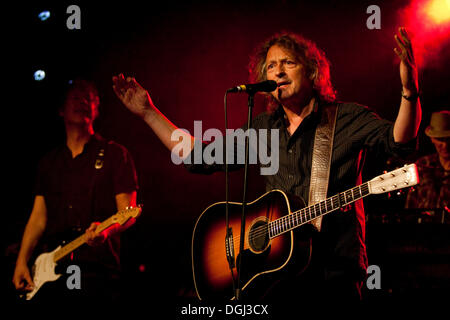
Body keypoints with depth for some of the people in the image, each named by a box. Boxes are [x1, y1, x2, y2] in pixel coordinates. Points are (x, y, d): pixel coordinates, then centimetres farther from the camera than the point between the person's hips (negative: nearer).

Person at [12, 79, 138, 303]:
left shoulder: (114, 154, 4)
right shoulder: (49, 161, 19)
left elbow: (128, 213, -3)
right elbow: (38, 217, 16)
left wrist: (107, 229, -25)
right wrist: (22, 261, 4)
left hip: (96, 267, -4)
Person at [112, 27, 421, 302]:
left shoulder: (346, 118, 0)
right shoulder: (263, 129, 14)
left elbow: (398, 140, -17)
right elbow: (200, 157, 18)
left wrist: (410, 91, -36)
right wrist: (149, 113, 15)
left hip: (335, 272, -4)